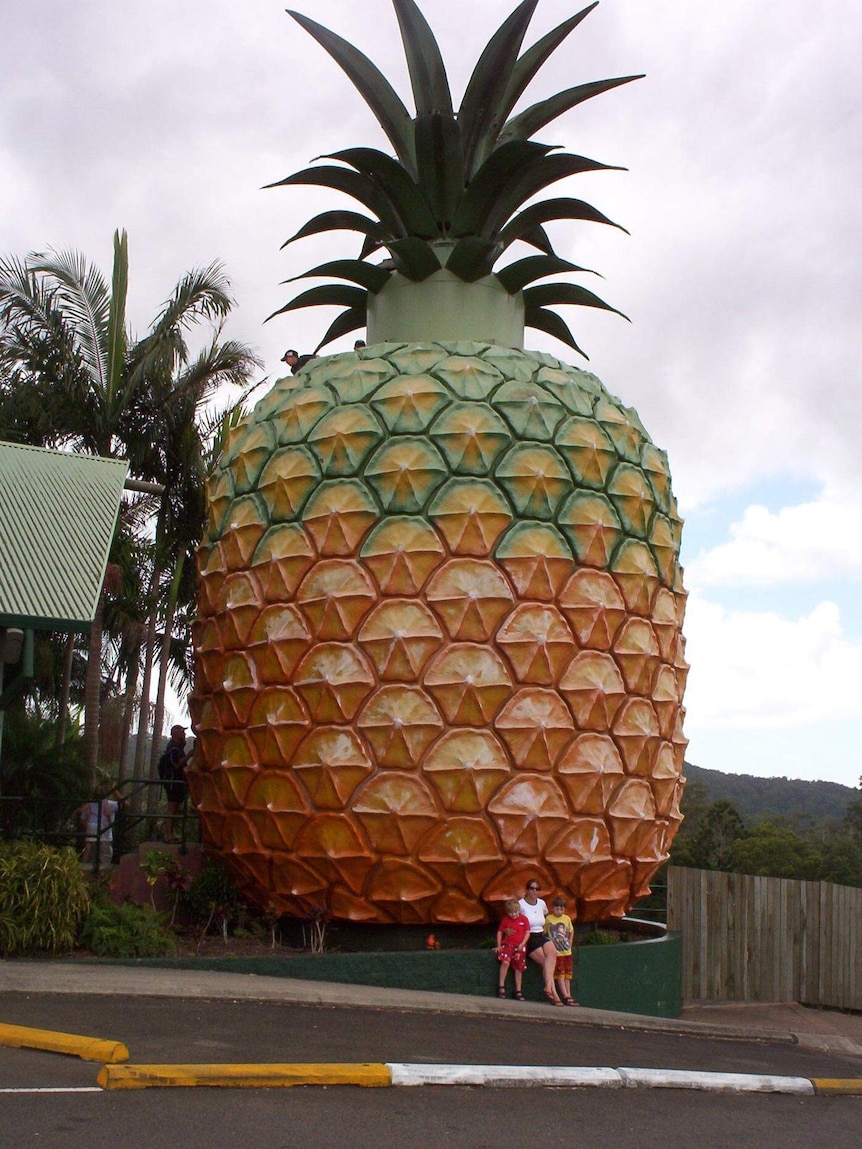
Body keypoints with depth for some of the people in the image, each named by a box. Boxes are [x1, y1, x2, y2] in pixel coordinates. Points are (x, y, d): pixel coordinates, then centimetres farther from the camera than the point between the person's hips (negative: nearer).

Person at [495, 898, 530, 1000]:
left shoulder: (523, 919, 3)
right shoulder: (505, 920, 4)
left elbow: (527, 932, 2)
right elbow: (499, 932, 9)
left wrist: (522, 944, -10)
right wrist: (499, 946, 1)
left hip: (519, 946, 1)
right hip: (507, 944, -1)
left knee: (519, 968, 6)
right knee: (505, 962, -25)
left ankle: (518, 991, 16)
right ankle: (501, 986, -15)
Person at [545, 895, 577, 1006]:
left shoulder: (567, 918, 5)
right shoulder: (548, 919, -7)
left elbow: (571, 931, 19)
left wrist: (570, 944, 11)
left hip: (567, 951, 4)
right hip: (556, 952, -4)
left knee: (567, 974, 7)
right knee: (559, 974, -7)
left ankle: (569, 995, 11)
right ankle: (566, 997, -9)